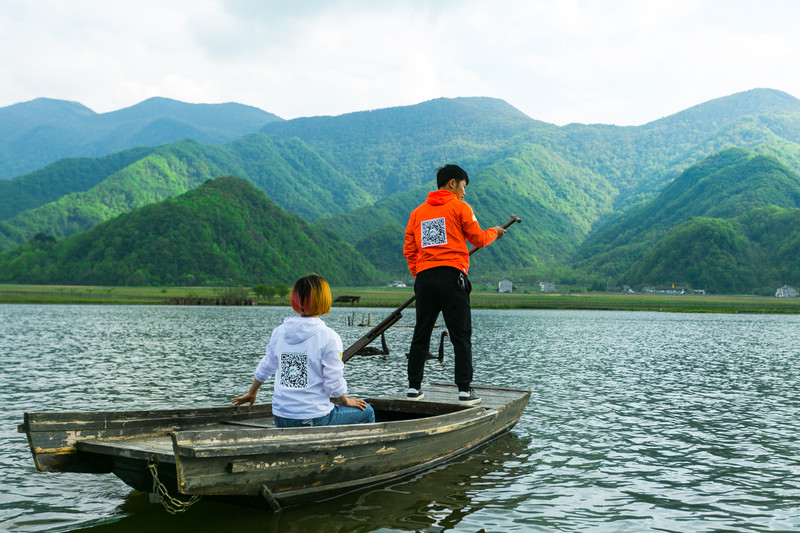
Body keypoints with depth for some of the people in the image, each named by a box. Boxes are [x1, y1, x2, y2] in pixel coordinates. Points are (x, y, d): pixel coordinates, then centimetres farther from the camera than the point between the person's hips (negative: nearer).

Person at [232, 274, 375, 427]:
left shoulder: (279, 332, 2)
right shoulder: (329, 337, -15)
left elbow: (265, 368, 15)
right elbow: (334, 384, -14)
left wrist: (251, 393, 33)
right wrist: (346, 402, 7)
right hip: (313, 419, -6)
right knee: (367, 412, 17)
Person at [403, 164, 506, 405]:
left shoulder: (418, 212, 16)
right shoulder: (460, 207, 1)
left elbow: (409, 249, 12)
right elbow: (478, 239, 3)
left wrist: (418, 275, 16)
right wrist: (494, 232, 23)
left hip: (424, 278, 5)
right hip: (452, 277, -5)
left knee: (421, 335, 11)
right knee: (461, 336, -1)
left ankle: (414, 387, 12)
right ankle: (465, 390, -2)